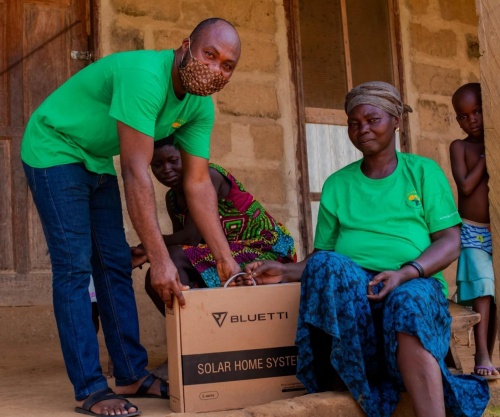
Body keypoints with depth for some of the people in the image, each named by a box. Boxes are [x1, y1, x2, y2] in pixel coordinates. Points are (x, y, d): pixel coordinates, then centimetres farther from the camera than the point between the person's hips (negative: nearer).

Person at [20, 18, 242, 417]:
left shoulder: (201, 107, -8)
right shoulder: (145, 75, -33)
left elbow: (198, 184, -6)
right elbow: (136, 172, -37)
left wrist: (226, 259, -9)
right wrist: (160, 259, -38)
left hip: (97, 161, 8)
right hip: (54, 149, -8)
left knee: (115, 264, 6)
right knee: (74, 266, -12)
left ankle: (132, 375, 12)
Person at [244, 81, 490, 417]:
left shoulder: (424, 171, 12)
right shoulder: (337, 184, 18)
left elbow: (450, 243, 2)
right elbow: (322, 252, 17)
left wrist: (405, 273, -16)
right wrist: (286, 272, -3)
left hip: (415, 284, -2)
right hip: (350, 286, 2)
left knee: (410, 301, -38)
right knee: (326, 264, -32)